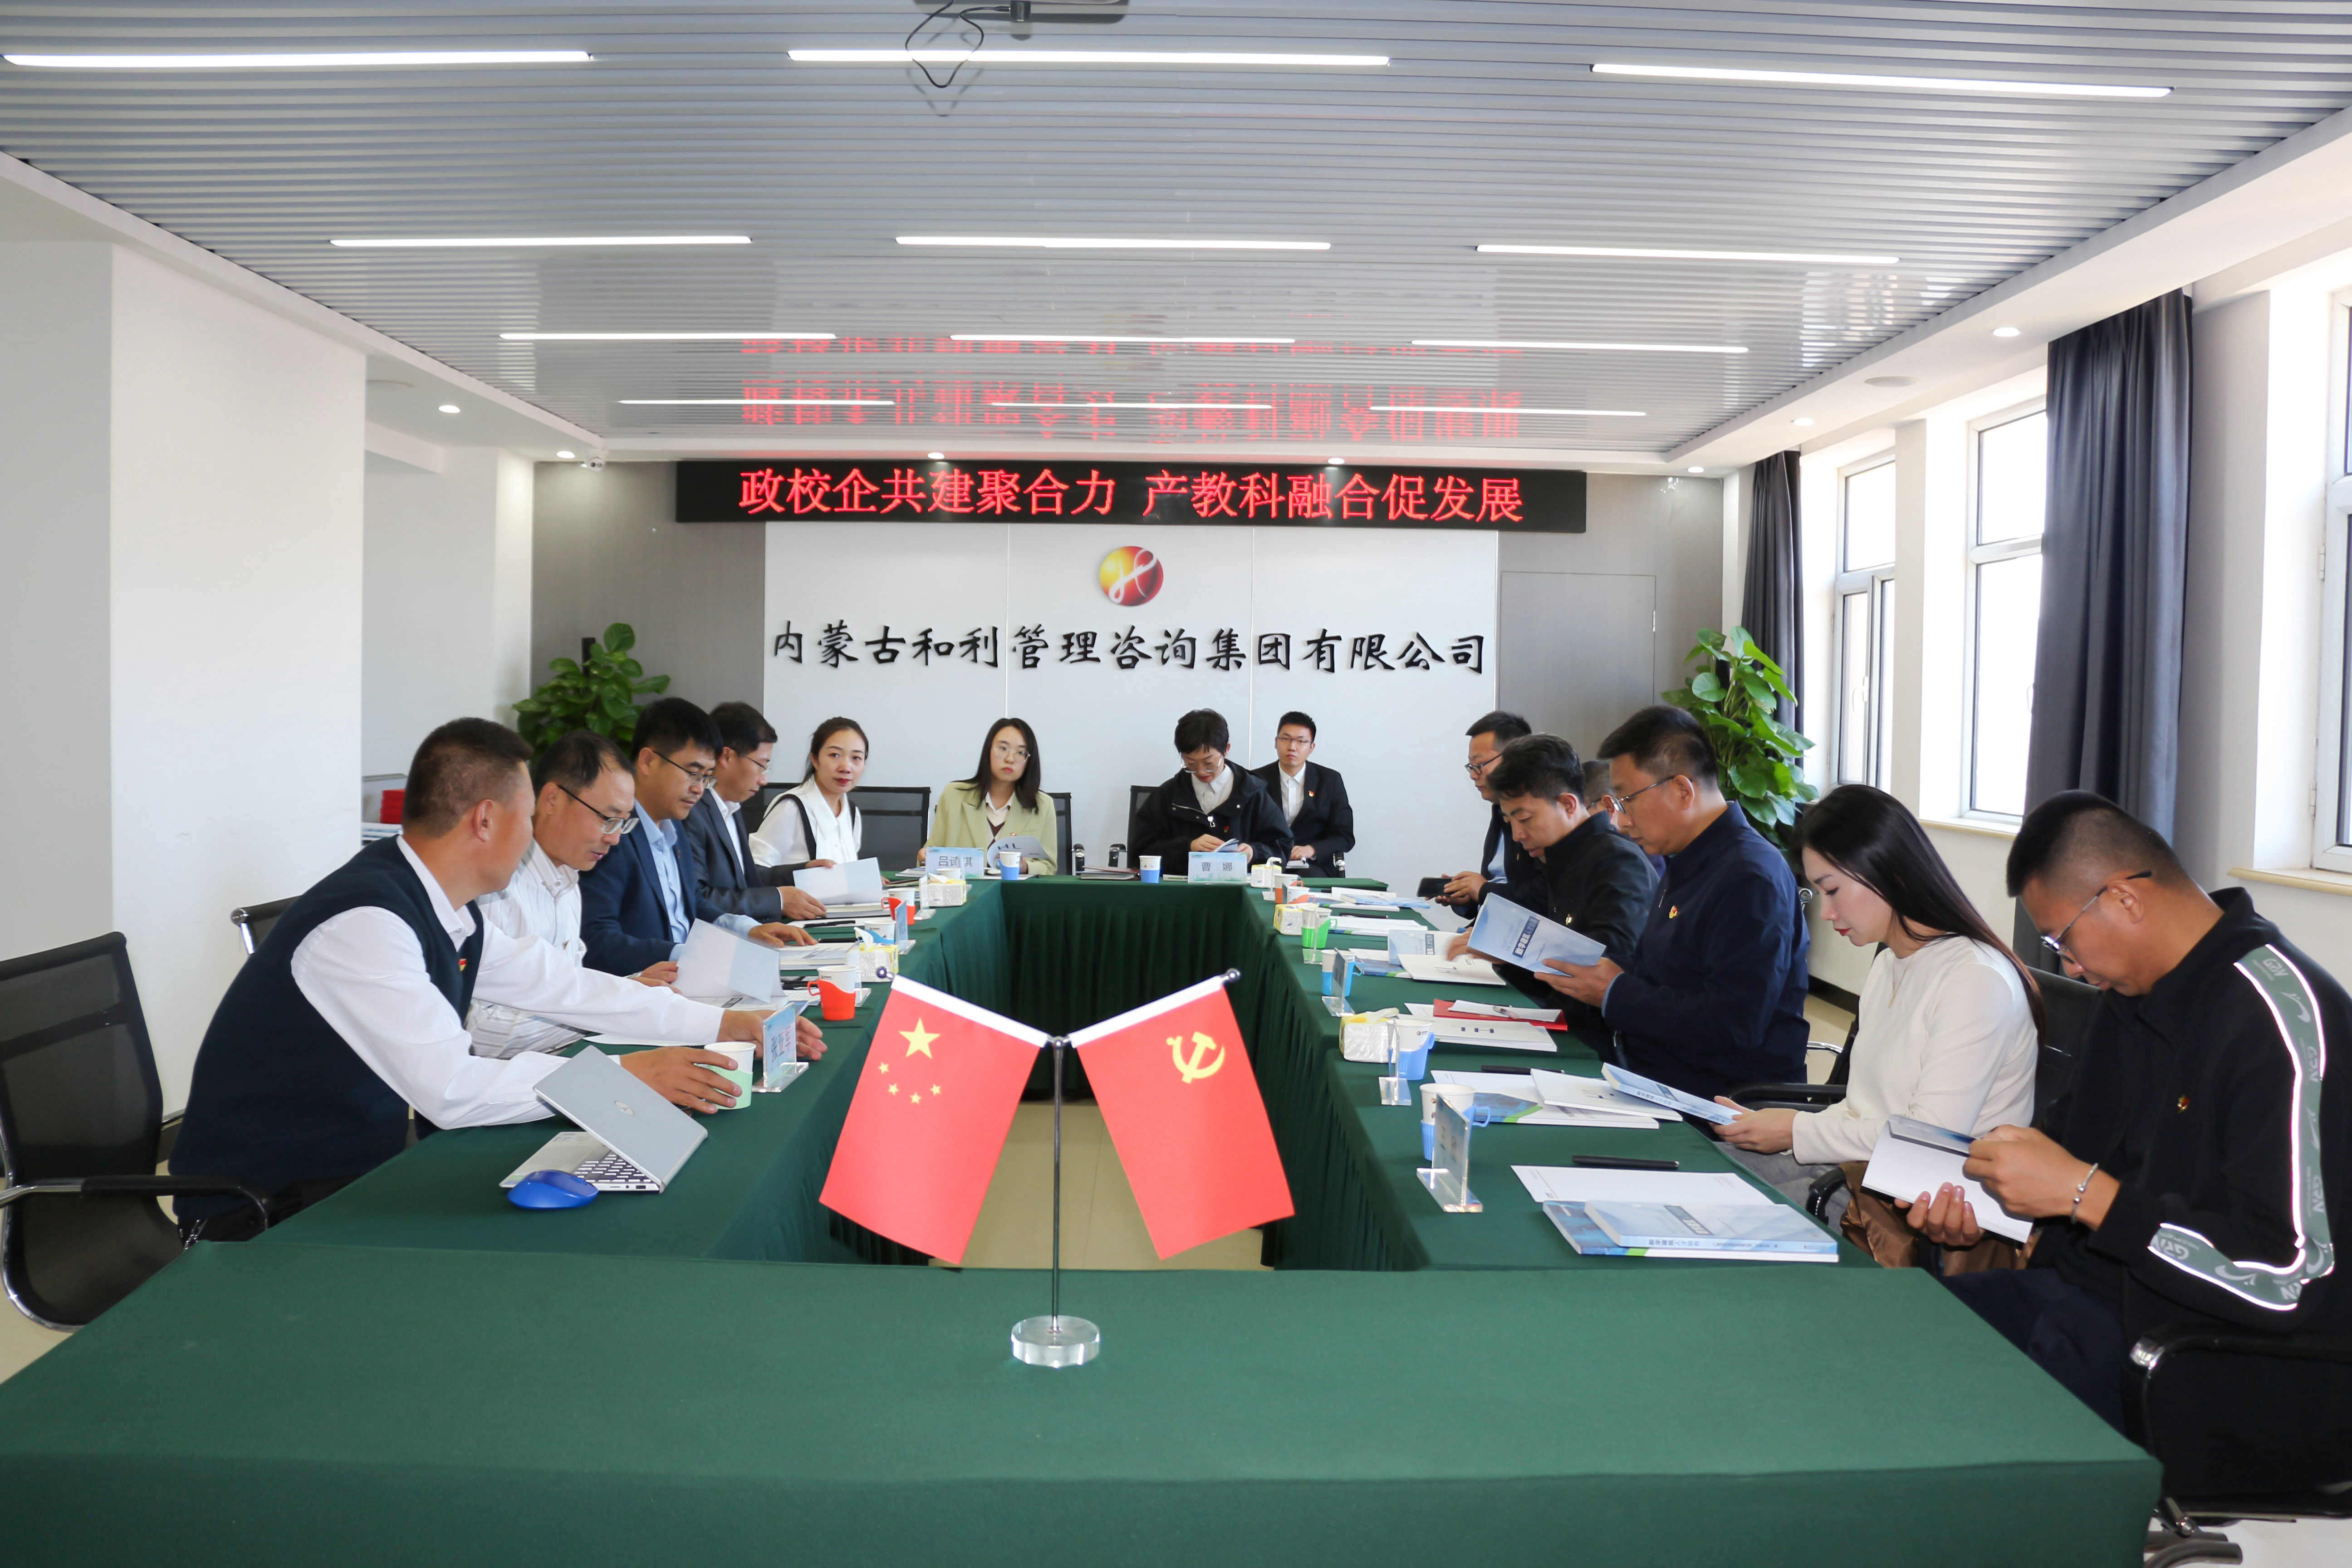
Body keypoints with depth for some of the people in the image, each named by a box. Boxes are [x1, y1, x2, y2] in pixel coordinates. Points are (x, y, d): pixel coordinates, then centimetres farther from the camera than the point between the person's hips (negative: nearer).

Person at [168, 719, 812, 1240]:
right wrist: (622, 1075, -22)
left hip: (359, 1170, 8)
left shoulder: (444, 911, 2)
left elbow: (560, 983, 12)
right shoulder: (364, 921, -25)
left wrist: (723, 1024, 12)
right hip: (263, 1213, -8)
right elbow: (451, 1089, -29)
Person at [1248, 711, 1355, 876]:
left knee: (1310, 877, -35)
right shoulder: (1257, 780, 7)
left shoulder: (1330, 780, 7)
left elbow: (1345, 837, 5)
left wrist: (1312, 850, -14)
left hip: (1313, 866, 1)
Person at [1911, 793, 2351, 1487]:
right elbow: (2075, 1143, 22)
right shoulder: (2134, 991, 8)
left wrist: (2084, 1193, -24)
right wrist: (1983, 1202, 3)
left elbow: (2288, 1280, -25)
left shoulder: (2279, 1018, -21)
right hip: (2091, 1294, 9)